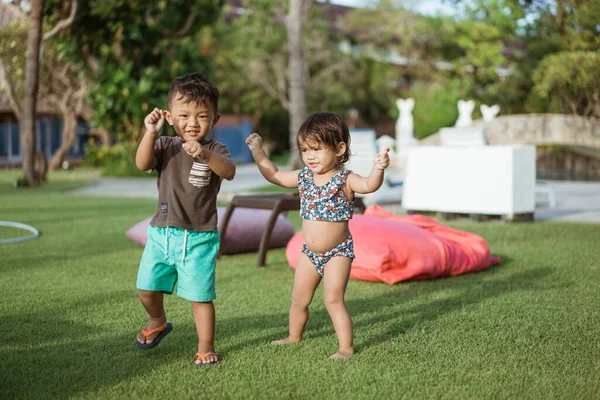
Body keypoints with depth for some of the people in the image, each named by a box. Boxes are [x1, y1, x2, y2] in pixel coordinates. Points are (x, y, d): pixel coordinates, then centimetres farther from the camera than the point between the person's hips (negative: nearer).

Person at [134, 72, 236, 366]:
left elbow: (229, 172, -26)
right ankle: (157, 323, 40)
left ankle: (206, 347, 16)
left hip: (199, 237, -3)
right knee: (146, 289, 10)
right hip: (161, 233, 3)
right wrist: (150, 133, -27)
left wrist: (205, 155, -44)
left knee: (200, 295, -2)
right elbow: (142, 164, -15)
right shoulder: (165, 146, 3)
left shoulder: (215, 150, -4)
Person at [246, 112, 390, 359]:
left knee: (333, 300, -11)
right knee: (299, 298, 17)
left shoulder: (345, 180, -17)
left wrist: (378, 169, -55)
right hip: (309, 253, 7)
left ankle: (346, 347, -1)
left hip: (338, 252, -6)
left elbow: (369, 185, -36)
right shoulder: (303, 177, 1)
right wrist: (258, 151, 10)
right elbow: (274, 175, 15)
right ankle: (294, 337, 38)